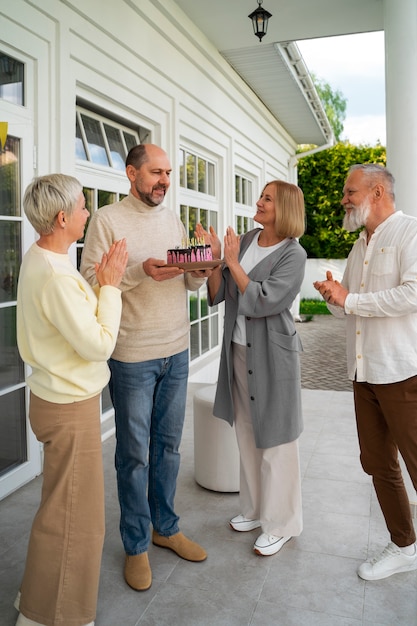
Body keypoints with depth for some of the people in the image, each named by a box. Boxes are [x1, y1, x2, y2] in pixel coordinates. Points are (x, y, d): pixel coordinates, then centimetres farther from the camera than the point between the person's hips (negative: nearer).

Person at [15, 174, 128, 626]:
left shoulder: (38, 259, 6)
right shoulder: (55, 276, -26)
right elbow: (99, 344, -23)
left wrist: (100, 284, -1)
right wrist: (110, 284, -16)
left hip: (56, 394, 11)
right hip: (69, 405, -11)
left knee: (62, 503, 25)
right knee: (72, 513, 6)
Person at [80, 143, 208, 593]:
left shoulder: (172, 219, 11)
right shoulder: (106, 219, -6)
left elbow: (191, 283, 13)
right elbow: (90, 279, -14)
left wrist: (199, 270, -9)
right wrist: (140, 271, -26)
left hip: (176, 351, 5)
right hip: (132, 356, -5)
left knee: (168, 445, 16)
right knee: (134, 453, 6)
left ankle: (165, 527, 34)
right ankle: (136, 545, 25)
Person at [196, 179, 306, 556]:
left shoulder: (293, 254, -10)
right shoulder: (245, 241, 6)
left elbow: (262, 302, -20)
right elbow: (218, 295, 3)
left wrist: (233, 262, -17)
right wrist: (213, 258, -10)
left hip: (272, 355, -6)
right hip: (239, 351, 6)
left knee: (274, 441, 4)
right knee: (247, 436, 17)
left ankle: (281, 524, 22)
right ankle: (256, 509, 36)